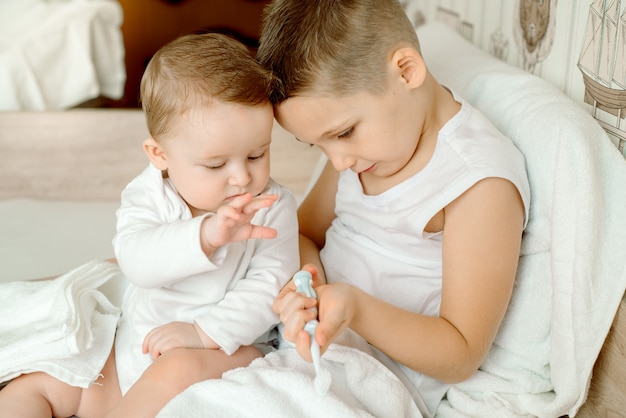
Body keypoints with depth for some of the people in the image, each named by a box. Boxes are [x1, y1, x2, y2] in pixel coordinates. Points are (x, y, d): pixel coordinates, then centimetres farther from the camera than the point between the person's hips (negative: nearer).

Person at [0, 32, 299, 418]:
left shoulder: (275, 206, -9)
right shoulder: (149, 195, -6)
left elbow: (271, 287, -16)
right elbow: (136, 259, -23)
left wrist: (205, 332, -25)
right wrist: (204, 236, -40)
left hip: (230, 348, -3)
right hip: (133, 348, 4)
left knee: (177, 370, -36)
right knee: (35, 384, 3)